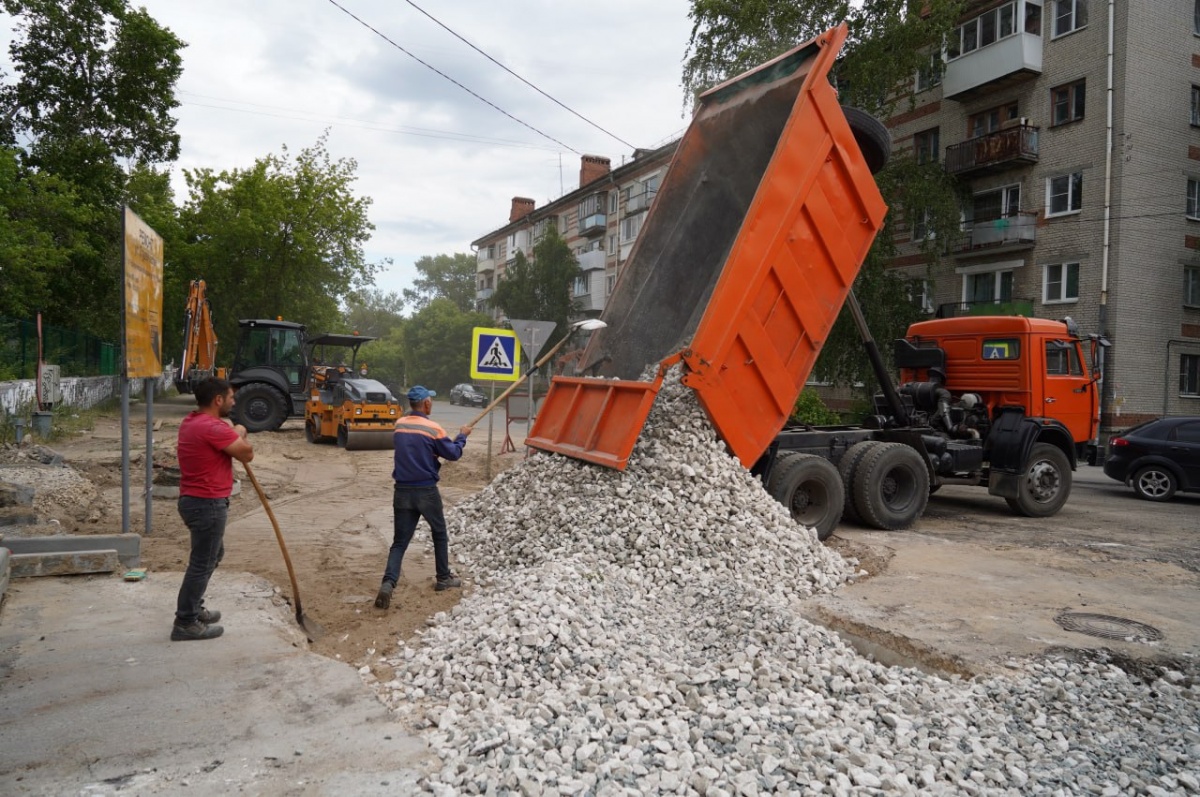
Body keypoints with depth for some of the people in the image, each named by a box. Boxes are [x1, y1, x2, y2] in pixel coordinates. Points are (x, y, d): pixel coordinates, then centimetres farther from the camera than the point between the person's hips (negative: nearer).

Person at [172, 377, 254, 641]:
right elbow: (247, 453, -16)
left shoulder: (192, 422, 11)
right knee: (202, 563, -2)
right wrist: (239, 433, 2)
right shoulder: (213, 428, -22)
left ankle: (192, 608, 34)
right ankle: (185, 623, 5)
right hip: (207, 504, -11)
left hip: (196, 500, 11)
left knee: (213, 554, 24)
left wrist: (232, 433, 12)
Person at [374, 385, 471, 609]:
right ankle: (443, 578, 28)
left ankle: (388, 583, -13)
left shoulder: (399, 425, 3)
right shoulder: (432, 429, -13)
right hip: (426, 491, -4)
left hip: (402, 491, 4)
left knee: (399, 542, 5)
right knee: (440, 535, 18)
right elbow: (453, 453, -3)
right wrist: (462, 436, 13)